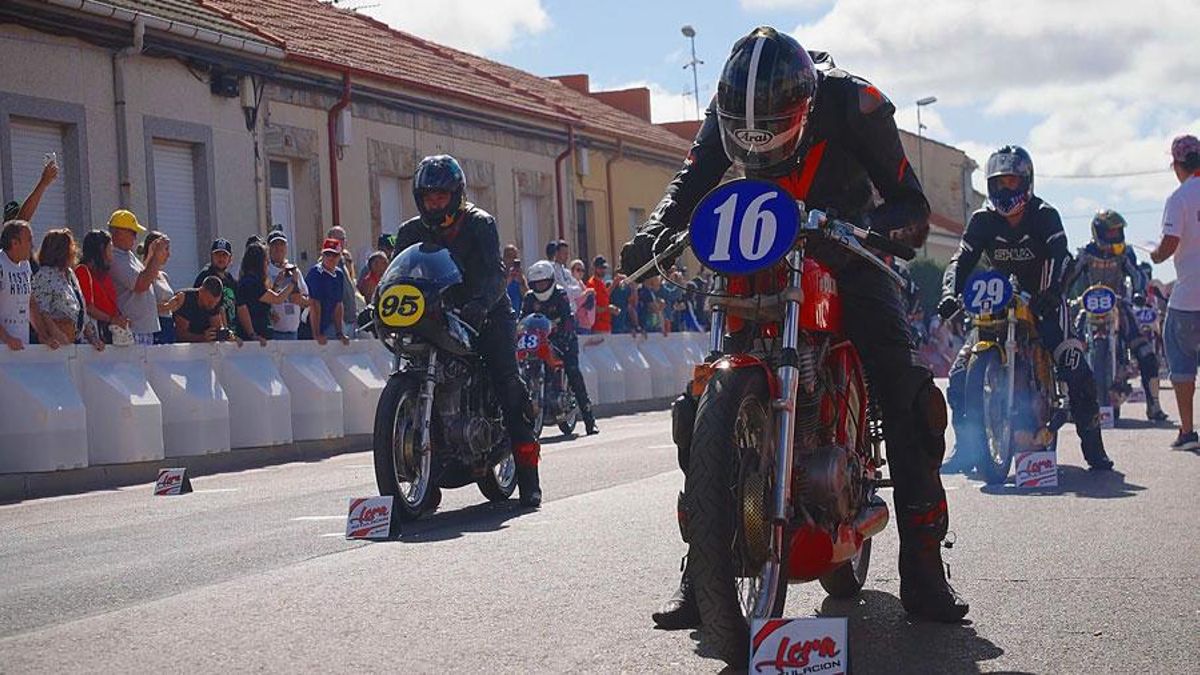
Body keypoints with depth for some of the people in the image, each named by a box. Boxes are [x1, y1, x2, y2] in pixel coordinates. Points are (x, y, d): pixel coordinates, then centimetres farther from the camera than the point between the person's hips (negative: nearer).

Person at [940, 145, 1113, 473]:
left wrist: (1052, 292, -46)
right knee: (961, 372, -10)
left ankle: (1093, 446, -9)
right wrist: (950, 293, -31)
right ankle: (966, 448, 1)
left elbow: (1059, 257, -25)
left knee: (1076, 369, -21)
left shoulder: (1045, 216, -10)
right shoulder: (982, 220, -1)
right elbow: (962, 260, -10)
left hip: (1043, 301, -3)